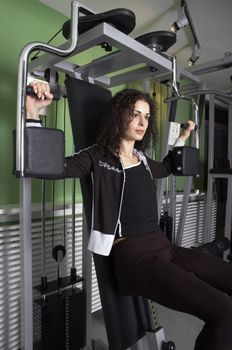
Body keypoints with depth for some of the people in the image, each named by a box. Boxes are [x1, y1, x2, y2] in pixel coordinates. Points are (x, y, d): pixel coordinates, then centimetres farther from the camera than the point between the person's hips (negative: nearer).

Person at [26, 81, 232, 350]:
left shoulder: (143, 160, 18)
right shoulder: (98, 158, -1)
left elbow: (166, 168, 41)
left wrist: (183, 137, 42)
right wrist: (32, 112, -23)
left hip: (163, 245, 8)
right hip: (131, 254, -7)